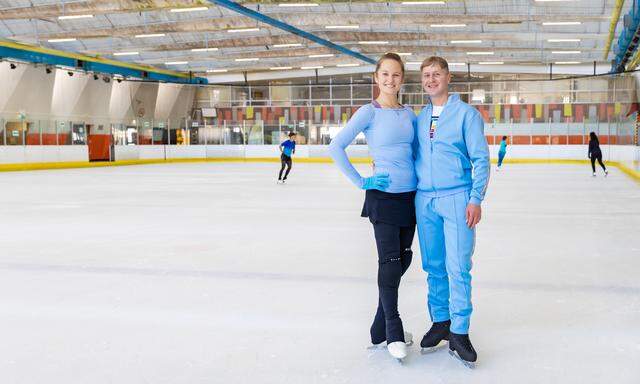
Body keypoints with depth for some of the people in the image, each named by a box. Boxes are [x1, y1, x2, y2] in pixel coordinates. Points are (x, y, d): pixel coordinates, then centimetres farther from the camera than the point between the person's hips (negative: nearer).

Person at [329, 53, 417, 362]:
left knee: (402, 260, 10)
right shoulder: (369, 112, -7)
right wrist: (360, 182, -11)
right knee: (389, 260, -8)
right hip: (383, 195, -6)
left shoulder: (409, 114, 9)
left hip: (410, 195, 6)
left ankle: (382, 328, 24)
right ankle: (393, 332, 6)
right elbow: (336, 147, -10)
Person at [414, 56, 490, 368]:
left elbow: (480, 159, -4)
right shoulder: (420, 118, 13)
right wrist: (412, 195, 11)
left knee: (458, 268, -6)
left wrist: (475, 199, -12)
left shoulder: (466, 114, -1)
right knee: (434, 267, 9)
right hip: (424, 200, 5)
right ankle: (440, 322, 22)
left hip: (456, 199, -4)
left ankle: (459, 333, 3)